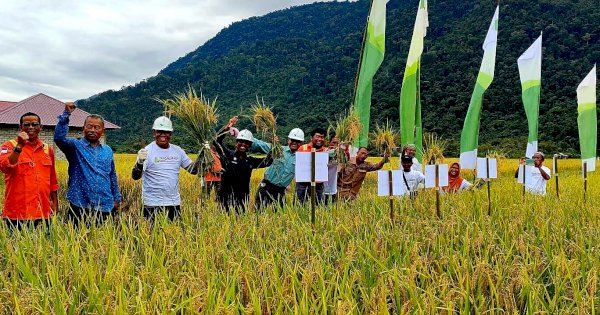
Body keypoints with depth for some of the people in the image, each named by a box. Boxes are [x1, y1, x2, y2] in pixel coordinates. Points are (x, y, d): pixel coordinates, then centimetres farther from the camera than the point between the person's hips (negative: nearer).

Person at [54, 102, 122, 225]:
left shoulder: (108, 150, 13)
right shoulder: (75, 146, 1)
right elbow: (59, 138, -19)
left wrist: (116, 198, 17)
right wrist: (66, 114, -23)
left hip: (105, 207, 4)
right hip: (80, 207, -3)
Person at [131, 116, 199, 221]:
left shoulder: (177, 150, 7)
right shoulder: (147, 151, -8)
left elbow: (193, 169, 10)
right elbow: (135, 177, -17)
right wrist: (140, 162, -37)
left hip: (175, 203, 5)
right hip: (153, 205, -5)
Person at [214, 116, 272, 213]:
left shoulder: (250, 161, 11)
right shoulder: (228, 155, 0)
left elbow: (268, 161, 11)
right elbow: (217, 141, -11)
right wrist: (227, 127, -22)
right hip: (226, 198, -4)